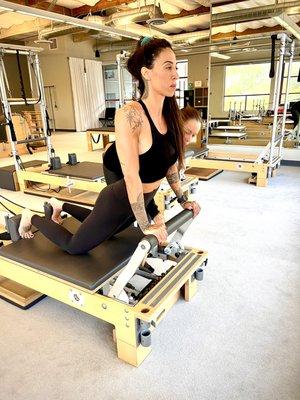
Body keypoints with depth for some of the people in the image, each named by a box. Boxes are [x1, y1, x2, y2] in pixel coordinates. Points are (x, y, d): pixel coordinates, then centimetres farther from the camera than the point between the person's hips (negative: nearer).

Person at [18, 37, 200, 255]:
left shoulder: (168, 113, -5)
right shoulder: (131, 114, -28)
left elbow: (170, 161, 6)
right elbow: (131, 176, -29)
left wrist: (182, 200, 8)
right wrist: (145, 225, -24)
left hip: (141, 200, 8)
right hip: (119, 202, -7)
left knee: (104, 232, 34)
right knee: (75, 246, 15)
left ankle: (62, 206, 53)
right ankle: (32, 218, 39)